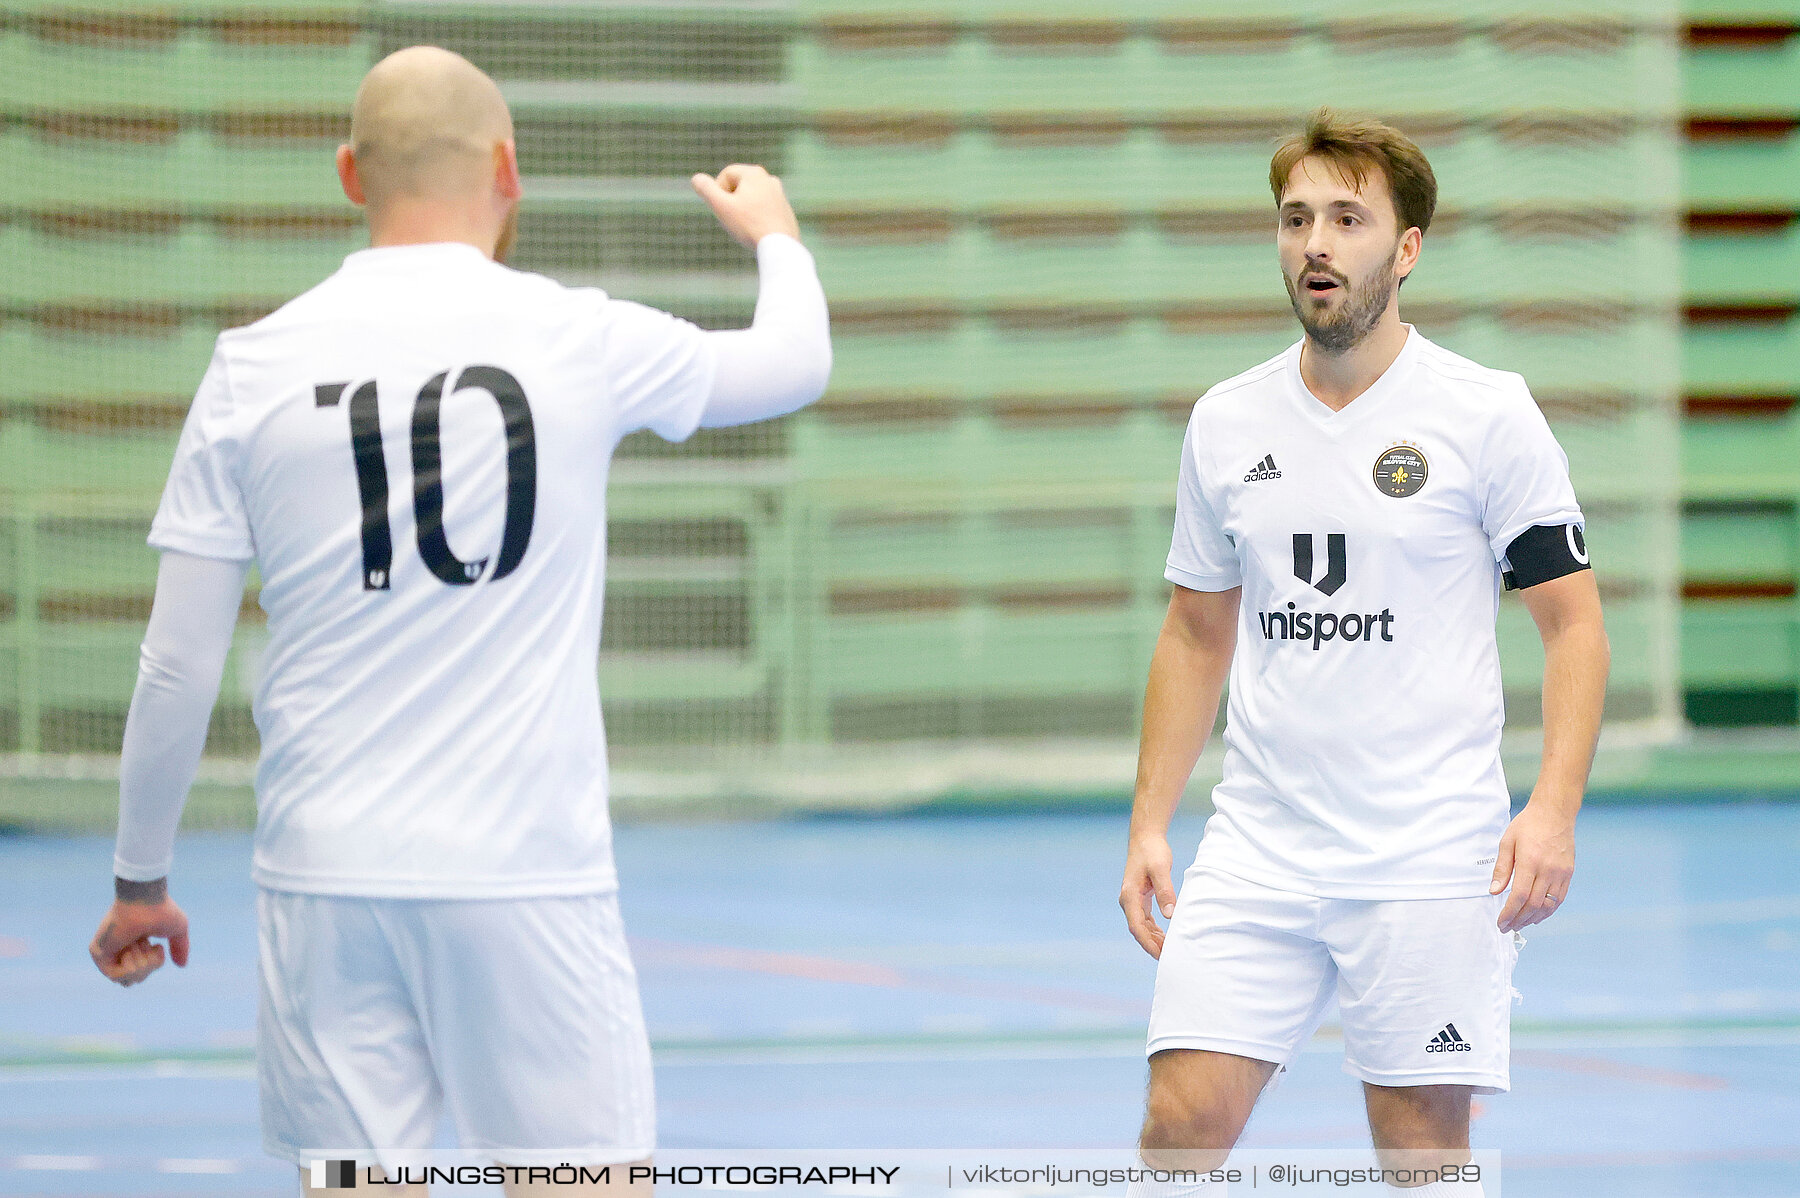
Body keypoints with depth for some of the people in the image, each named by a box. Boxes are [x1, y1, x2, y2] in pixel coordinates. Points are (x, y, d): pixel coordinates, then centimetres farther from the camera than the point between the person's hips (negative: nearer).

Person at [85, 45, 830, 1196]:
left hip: (326, 880, 2)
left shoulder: (255, 366, 2)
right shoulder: (584, 341, -1)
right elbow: (798, 363, 20)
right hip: (528, 881, -2)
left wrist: (141, 881, 16)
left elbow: (179, 670, 3)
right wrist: (777, 235, 42)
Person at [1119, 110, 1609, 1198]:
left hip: (1432, 856, -3)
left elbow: (1574, 622, -4)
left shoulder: (1487, 412, -4)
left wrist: (1554, 810, -16)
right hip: (1257, 851, 4)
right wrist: (1151, 823, 11)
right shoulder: (1227, 422, 8)